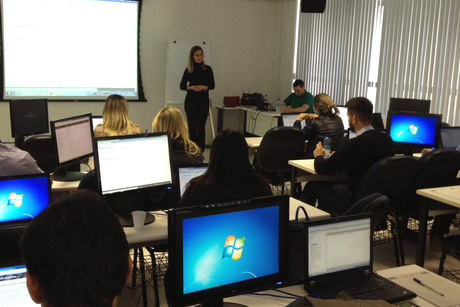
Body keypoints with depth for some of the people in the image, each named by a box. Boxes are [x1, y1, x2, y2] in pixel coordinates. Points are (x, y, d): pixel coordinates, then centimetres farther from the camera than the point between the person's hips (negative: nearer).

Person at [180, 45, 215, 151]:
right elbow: (182, 86, 6)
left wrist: (204, 87, -16)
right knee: (192, 126, 5)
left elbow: (212, 85, 4)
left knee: (200, 126, -5)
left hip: (203, 100, -1)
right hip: (191, 100, 1)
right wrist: (191, 87, -13)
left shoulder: (207, 69, 1)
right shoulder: (188, 70, 3)